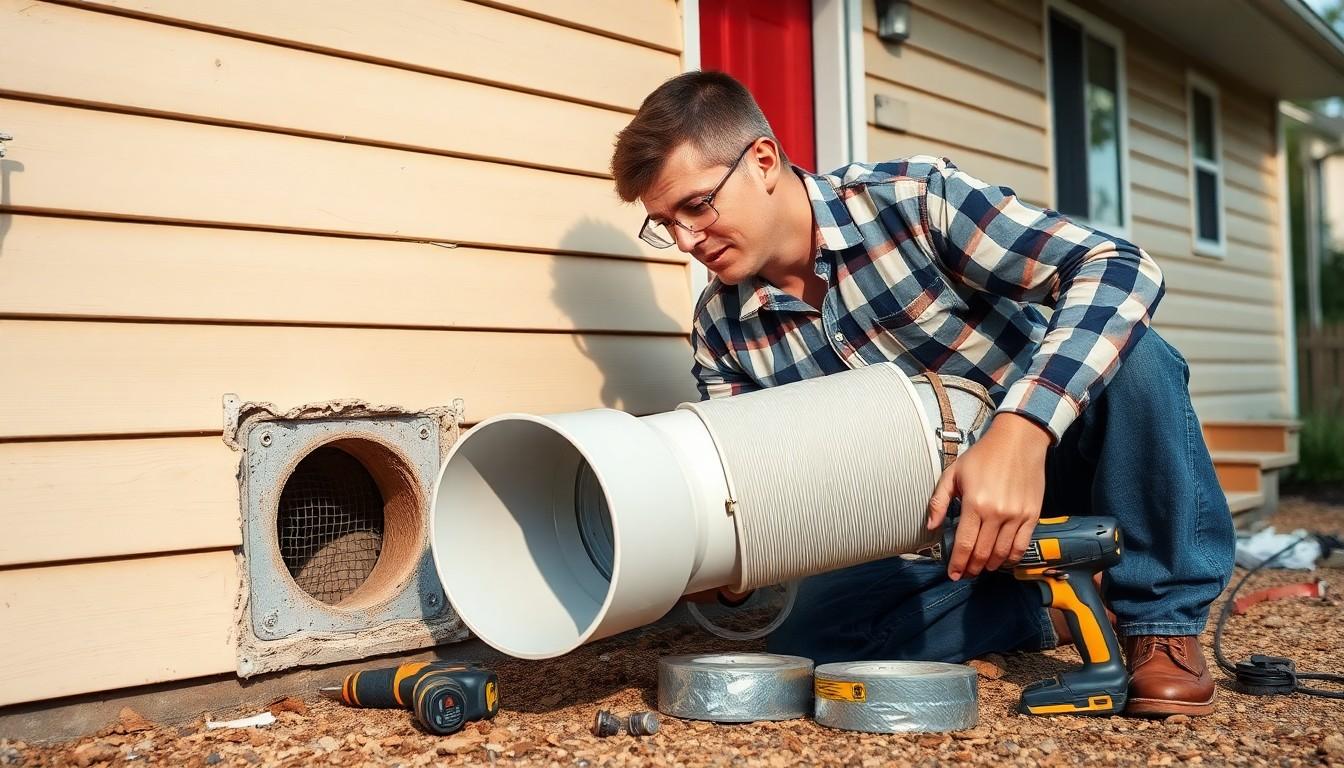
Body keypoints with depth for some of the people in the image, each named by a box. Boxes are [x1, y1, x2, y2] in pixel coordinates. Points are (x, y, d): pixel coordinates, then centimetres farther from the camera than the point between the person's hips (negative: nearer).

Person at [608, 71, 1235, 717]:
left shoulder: (910, 198, -20)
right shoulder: (720, 326, -5)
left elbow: (1120, 270, -30)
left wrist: (1019, 434, -44)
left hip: (1043, 452, -3)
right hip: (935, 522, 3)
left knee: (1132, 352, -32)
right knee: (805, 633, -21)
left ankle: (1163, 617, -11)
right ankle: (1055, 603, -2)